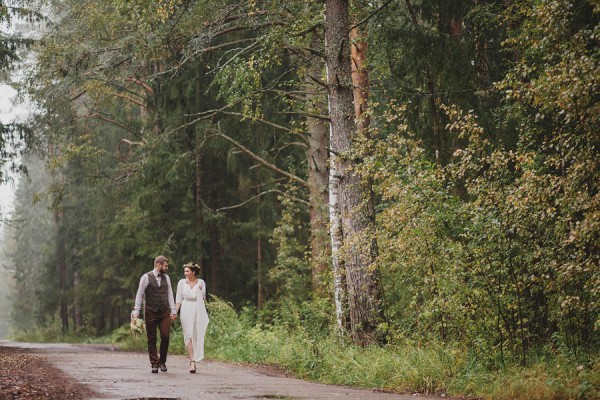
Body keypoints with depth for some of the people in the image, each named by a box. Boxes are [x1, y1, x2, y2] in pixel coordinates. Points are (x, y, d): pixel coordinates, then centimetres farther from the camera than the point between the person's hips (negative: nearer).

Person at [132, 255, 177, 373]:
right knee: (152, 339, 1)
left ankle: (162, 361, 10)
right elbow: (140, 295, -2)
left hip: (165, 313, 3)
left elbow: (170, 294, 13)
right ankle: (154, 364, 8)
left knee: (165, 336, -6)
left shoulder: (166, 278, 11)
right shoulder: (146, 277, -3)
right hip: (151, 313, -3)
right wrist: (136, 311, -7)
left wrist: (173, 310, 6)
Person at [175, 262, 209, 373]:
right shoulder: (181, 283, 4)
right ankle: (192, 362, -13)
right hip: (186, 311, -1)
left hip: (198, 311, 1)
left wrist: (200, 290, -10)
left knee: (197, 336, 3)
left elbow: (203, 298, 7)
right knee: (188, 336, -9)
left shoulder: (201, 282, 4)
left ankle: (193, 360, 17)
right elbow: (178, 299, 6)